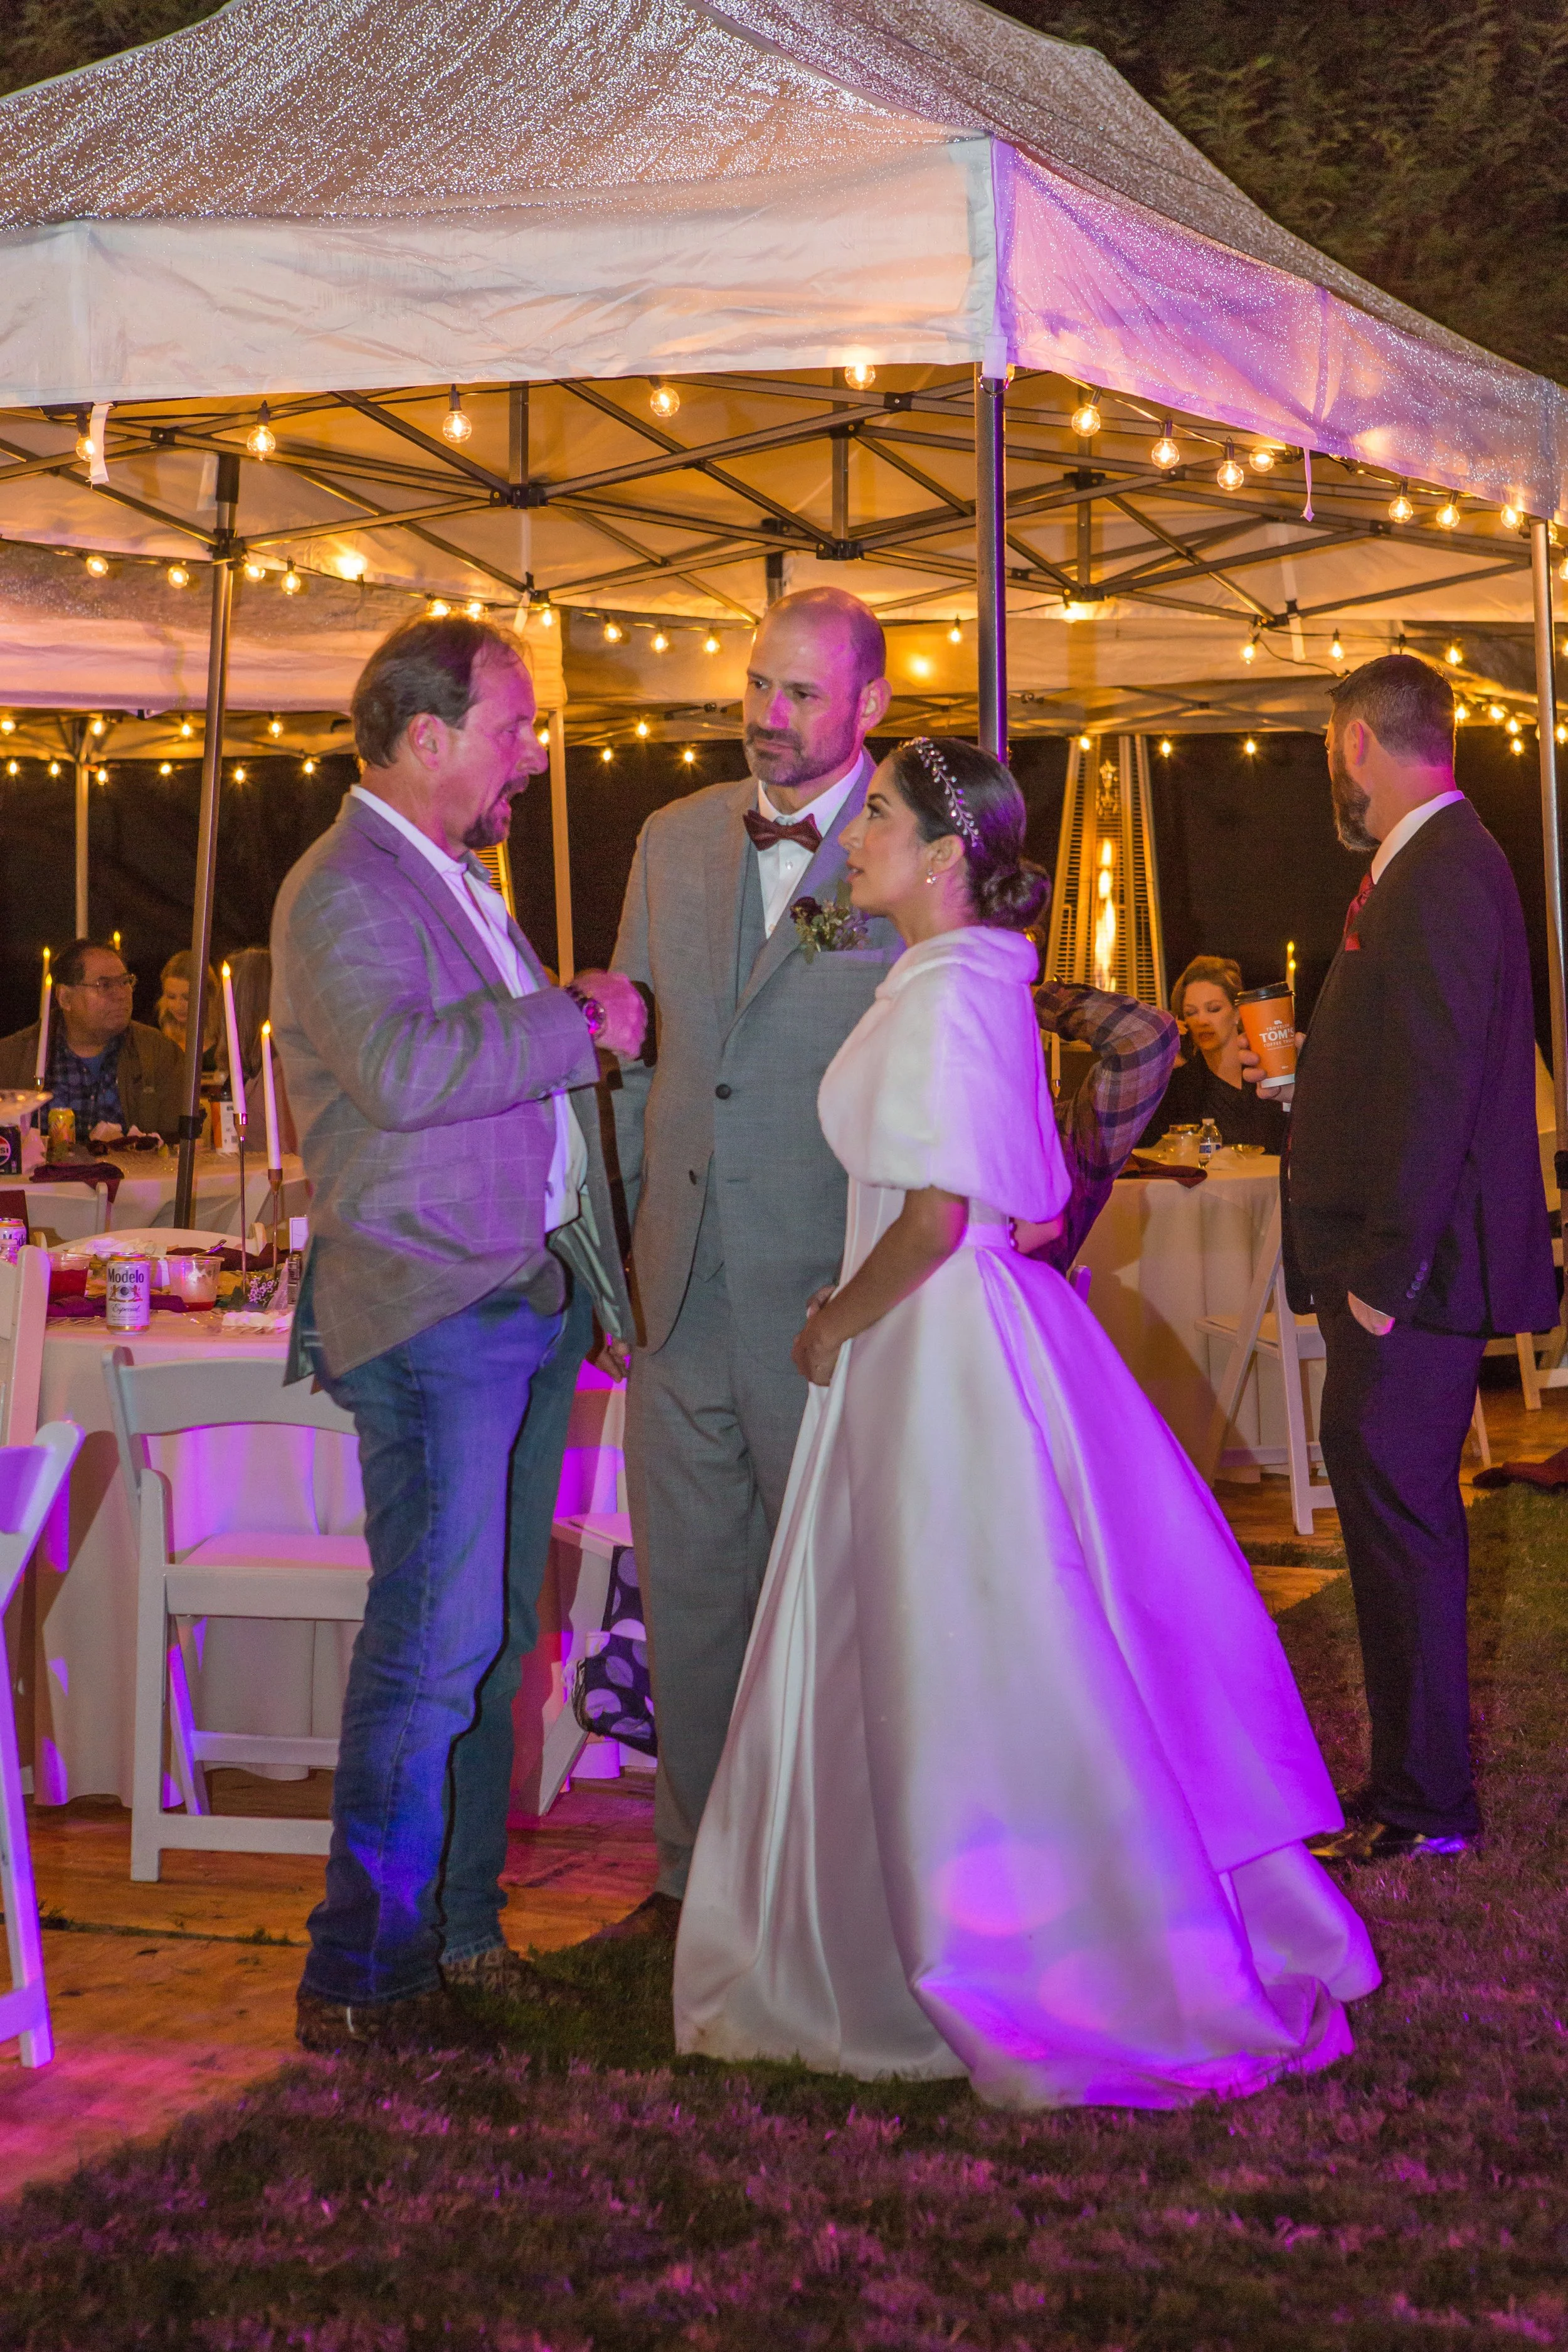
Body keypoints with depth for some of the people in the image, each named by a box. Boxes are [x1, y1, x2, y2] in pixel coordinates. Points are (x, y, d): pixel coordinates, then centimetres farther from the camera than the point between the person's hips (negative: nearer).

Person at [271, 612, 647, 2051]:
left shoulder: (456, 883, 20)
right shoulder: (345, 891, -12)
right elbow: (406, 1069, -28)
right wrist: (580, 1020, -19)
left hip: (530, 1302, 9)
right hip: (433, 1316, -9)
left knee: (491, 1634, 12)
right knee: (436, 1642, -10)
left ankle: (458, 1930, 21)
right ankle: (361, 1974, -3)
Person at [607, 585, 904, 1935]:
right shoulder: (675, 841, 10)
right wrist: (608, 1241, 12)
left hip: (829, 1304, -5)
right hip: (680, 1298, 5)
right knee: (686, 1597, 13)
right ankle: (699, 1863, 27)